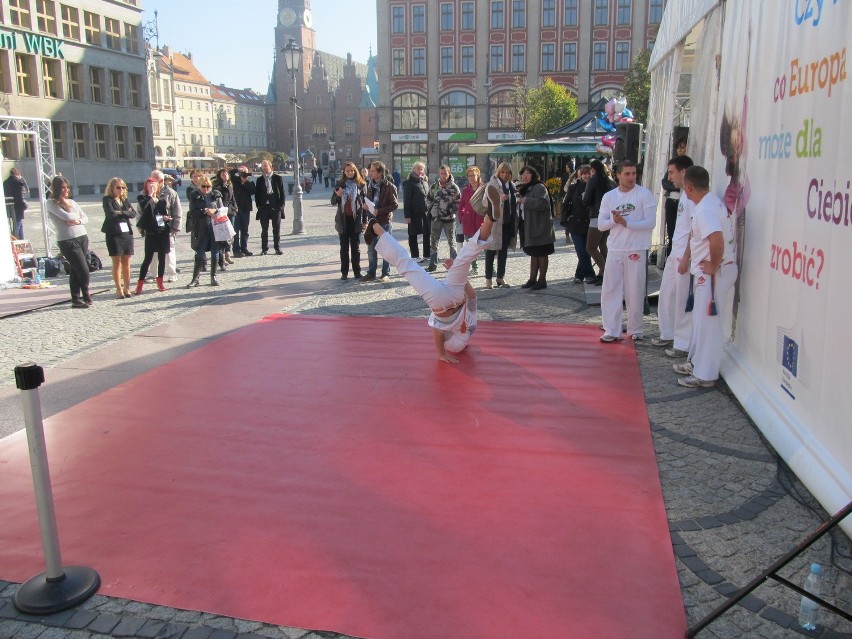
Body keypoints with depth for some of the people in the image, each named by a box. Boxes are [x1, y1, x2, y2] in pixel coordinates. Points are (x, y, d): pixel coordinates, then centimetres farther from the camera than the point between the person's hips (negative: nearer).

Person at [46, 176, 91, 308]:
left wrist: (78, 221, -7)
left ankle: (76, 300, 14)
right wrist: (78, 216, 2)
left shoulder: (71, 202, 15)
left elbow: (85, 218, 13)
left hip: (83, 237, 6)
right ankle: (85, 295, 15)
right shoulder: (52, 203, -3)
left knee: (75, 271, 9)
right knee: (83, 270, -6)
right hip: (68, 241, -6)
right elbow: (66, 216, -16)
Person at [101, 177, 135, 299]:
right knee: (117, 262, -1)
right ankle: (119, 289, 4)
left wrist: (121, 213, -9)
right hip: (114, 233, -4)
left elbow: (133, 213, 3)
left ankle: (127, 288, 11)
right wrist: (126, 213, -4)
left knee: (126, 262, 5)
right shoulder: (107, 199, 0)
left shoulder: (125, 200, 15)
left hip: (127, 232, 4)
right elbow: (111, 214, -15)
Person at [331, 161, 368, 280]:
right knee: (344, 248, 5)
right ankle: (344, 272, 9)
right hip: (343, 219, 1)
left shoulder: (361, 185, 0)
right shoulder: (340, 185, 5)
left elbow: (365, 203, 0)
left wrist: (365, 221, -5)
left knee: (356, 247, 6)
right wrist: (337, 195, -16)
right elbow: (333, 202, 6)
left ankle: (357, 272, 12)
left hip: (356, 219, -1)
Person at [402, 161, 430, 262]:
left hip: (426, 212, 6)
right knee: (413, 235, 4)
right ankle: (415, 255, 12)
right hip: (415, 213, -6)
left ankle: (427, 255, 18)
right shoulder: (409, 183, -7)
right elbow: (406, 200, -11)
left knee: (427, 233, 8)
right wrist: (407, 215, -17)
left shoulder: (425, 181, 13)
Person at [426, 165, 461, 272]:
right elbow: (429, 199, 15)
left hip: (449, 218, -3)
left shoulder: (454, 187, -5)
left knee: (451, 242, 6)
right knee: (433, 241, 7)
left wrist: (452, 211, -9)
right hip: (436, 218, 3)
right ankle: (433, 264, 15)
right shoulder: (434, 186, 5)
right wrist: (431, 210, 6)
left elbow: (458, 202, -2)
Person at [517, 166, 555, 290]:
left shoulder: (539, 187, -12)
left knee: (541, 254, -1)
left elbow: (543, 203, -27)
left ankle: (542, 280, 5)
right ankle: (532, 279, 20)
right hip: (529, 227, 9)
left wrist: (525, 200, -23)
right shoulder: (525, 189, 18)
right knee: (533, 254, 14)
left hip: (540, 227, -9)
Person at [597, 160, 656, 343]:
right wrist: (614, 221, -16)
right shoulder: (609, 196, 7)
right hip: (614, 250, 3)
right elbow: (600, 225, 4)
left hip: (636, 250, -3)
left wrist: (626, 223, -20)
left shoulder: (645, 194, -4)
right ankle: (612, 331, 9)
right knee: (610, 291, 2)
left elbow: (650, 223, -10)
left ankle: (635, 330, 19)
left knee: (635, 292, 4)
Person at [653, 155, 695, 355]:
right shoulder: (684, 195, 14)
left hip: (685, 257, -10)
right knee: (666, 296, 17)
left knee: (683, 301, -3)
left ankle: (683, 344, 6)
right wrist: (676, 255, 18)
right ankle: (668, 334, 31)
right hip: (675, 255, 10)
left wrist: (686, 258, -19)